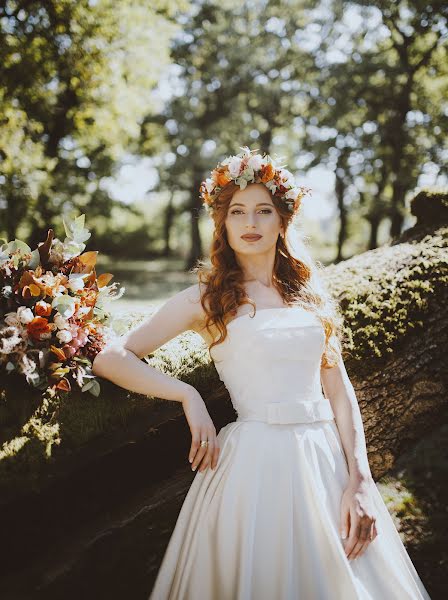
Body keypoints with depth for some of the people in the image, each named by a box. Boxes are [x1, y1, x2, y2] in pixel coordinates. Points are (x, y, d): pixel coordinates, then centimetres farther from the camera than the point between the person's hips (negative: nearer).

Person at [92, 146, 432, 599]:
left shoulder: (308, 295, 11)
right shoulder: (205, 299, 0)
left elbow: (340, 391, 6)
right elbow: (109, 360, -3)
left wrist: (358, 481, -5)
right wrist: (188, 397, -12)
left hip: (327, 458, 4)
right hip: (257, 460, -4)